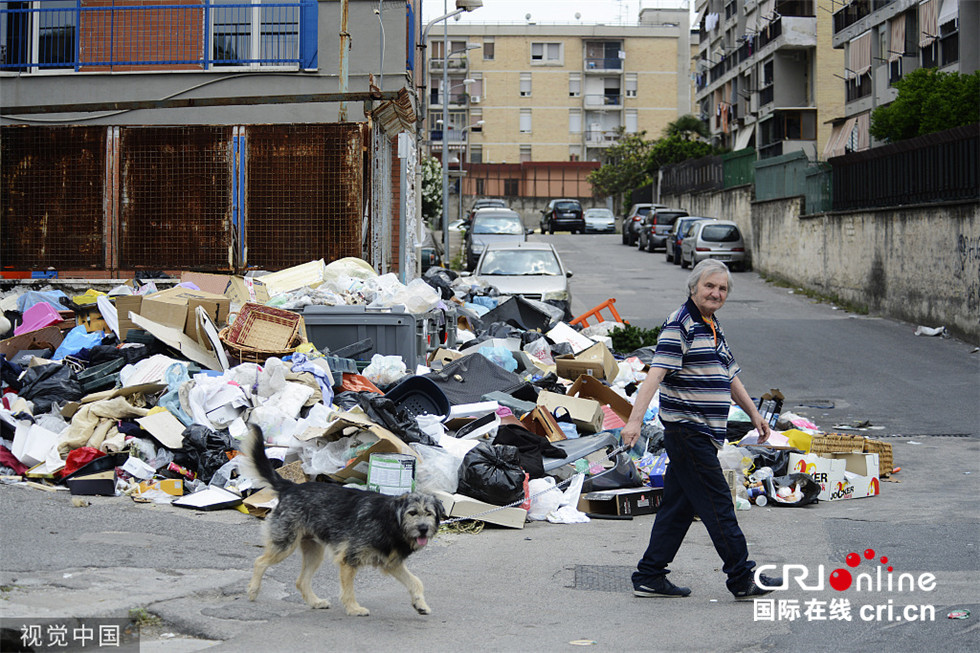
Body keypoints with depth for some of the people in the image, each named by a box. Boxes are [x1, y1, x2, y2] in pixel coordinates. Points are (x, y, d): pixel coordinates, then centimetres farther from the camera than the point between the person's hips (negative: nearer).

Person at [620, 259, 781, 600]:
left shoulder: (713, 328, 19)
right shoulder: (680, 325, -11)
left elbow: (730, 378, 29)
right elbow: (655, 373, -22)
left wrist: (754, 414, 30)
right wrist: (635, 419, -31)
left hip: (704, 433, 10)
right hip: (687, 429, -10)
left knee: (679, 506, 10)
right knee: (717, 505, -6)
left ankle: (649, 577, 15)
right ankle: (743, 578, -1)